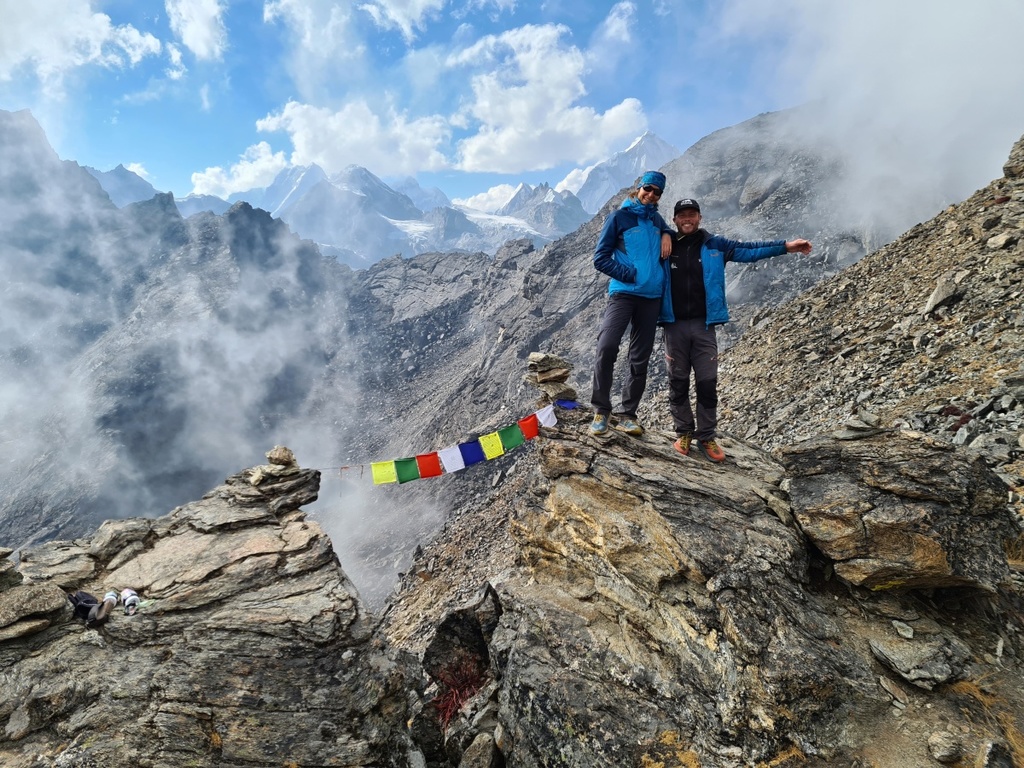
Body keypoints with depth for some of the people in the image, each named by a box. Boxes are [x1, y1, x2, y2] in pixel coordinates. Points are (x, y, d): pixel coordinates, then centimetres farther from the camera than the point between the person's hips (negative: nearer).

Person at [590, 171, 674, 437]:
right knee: (607, 346, -22)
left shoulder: (657, 220, 17)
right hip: (623, 292, -5)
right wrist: (631, 275, -12)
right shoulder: (619, 217, 3)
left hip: (652, 297, 5)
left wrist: (667, 234, 12)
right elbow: (601, 258, -2)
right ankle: (601, 410, -9)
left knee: (640, 359, 4)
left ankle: (627, 414, 13)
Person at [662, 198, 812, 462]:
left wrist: (785, 246, -3)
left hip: (704, 325, 0)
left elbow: (748, 250, 5)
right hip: (674, 325, 0)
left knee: (707, 383, 1)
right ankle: (683, 433, 19)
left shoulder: (714, 245, 8)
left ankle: (707, 436, 12)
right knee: (678, 382, 6)